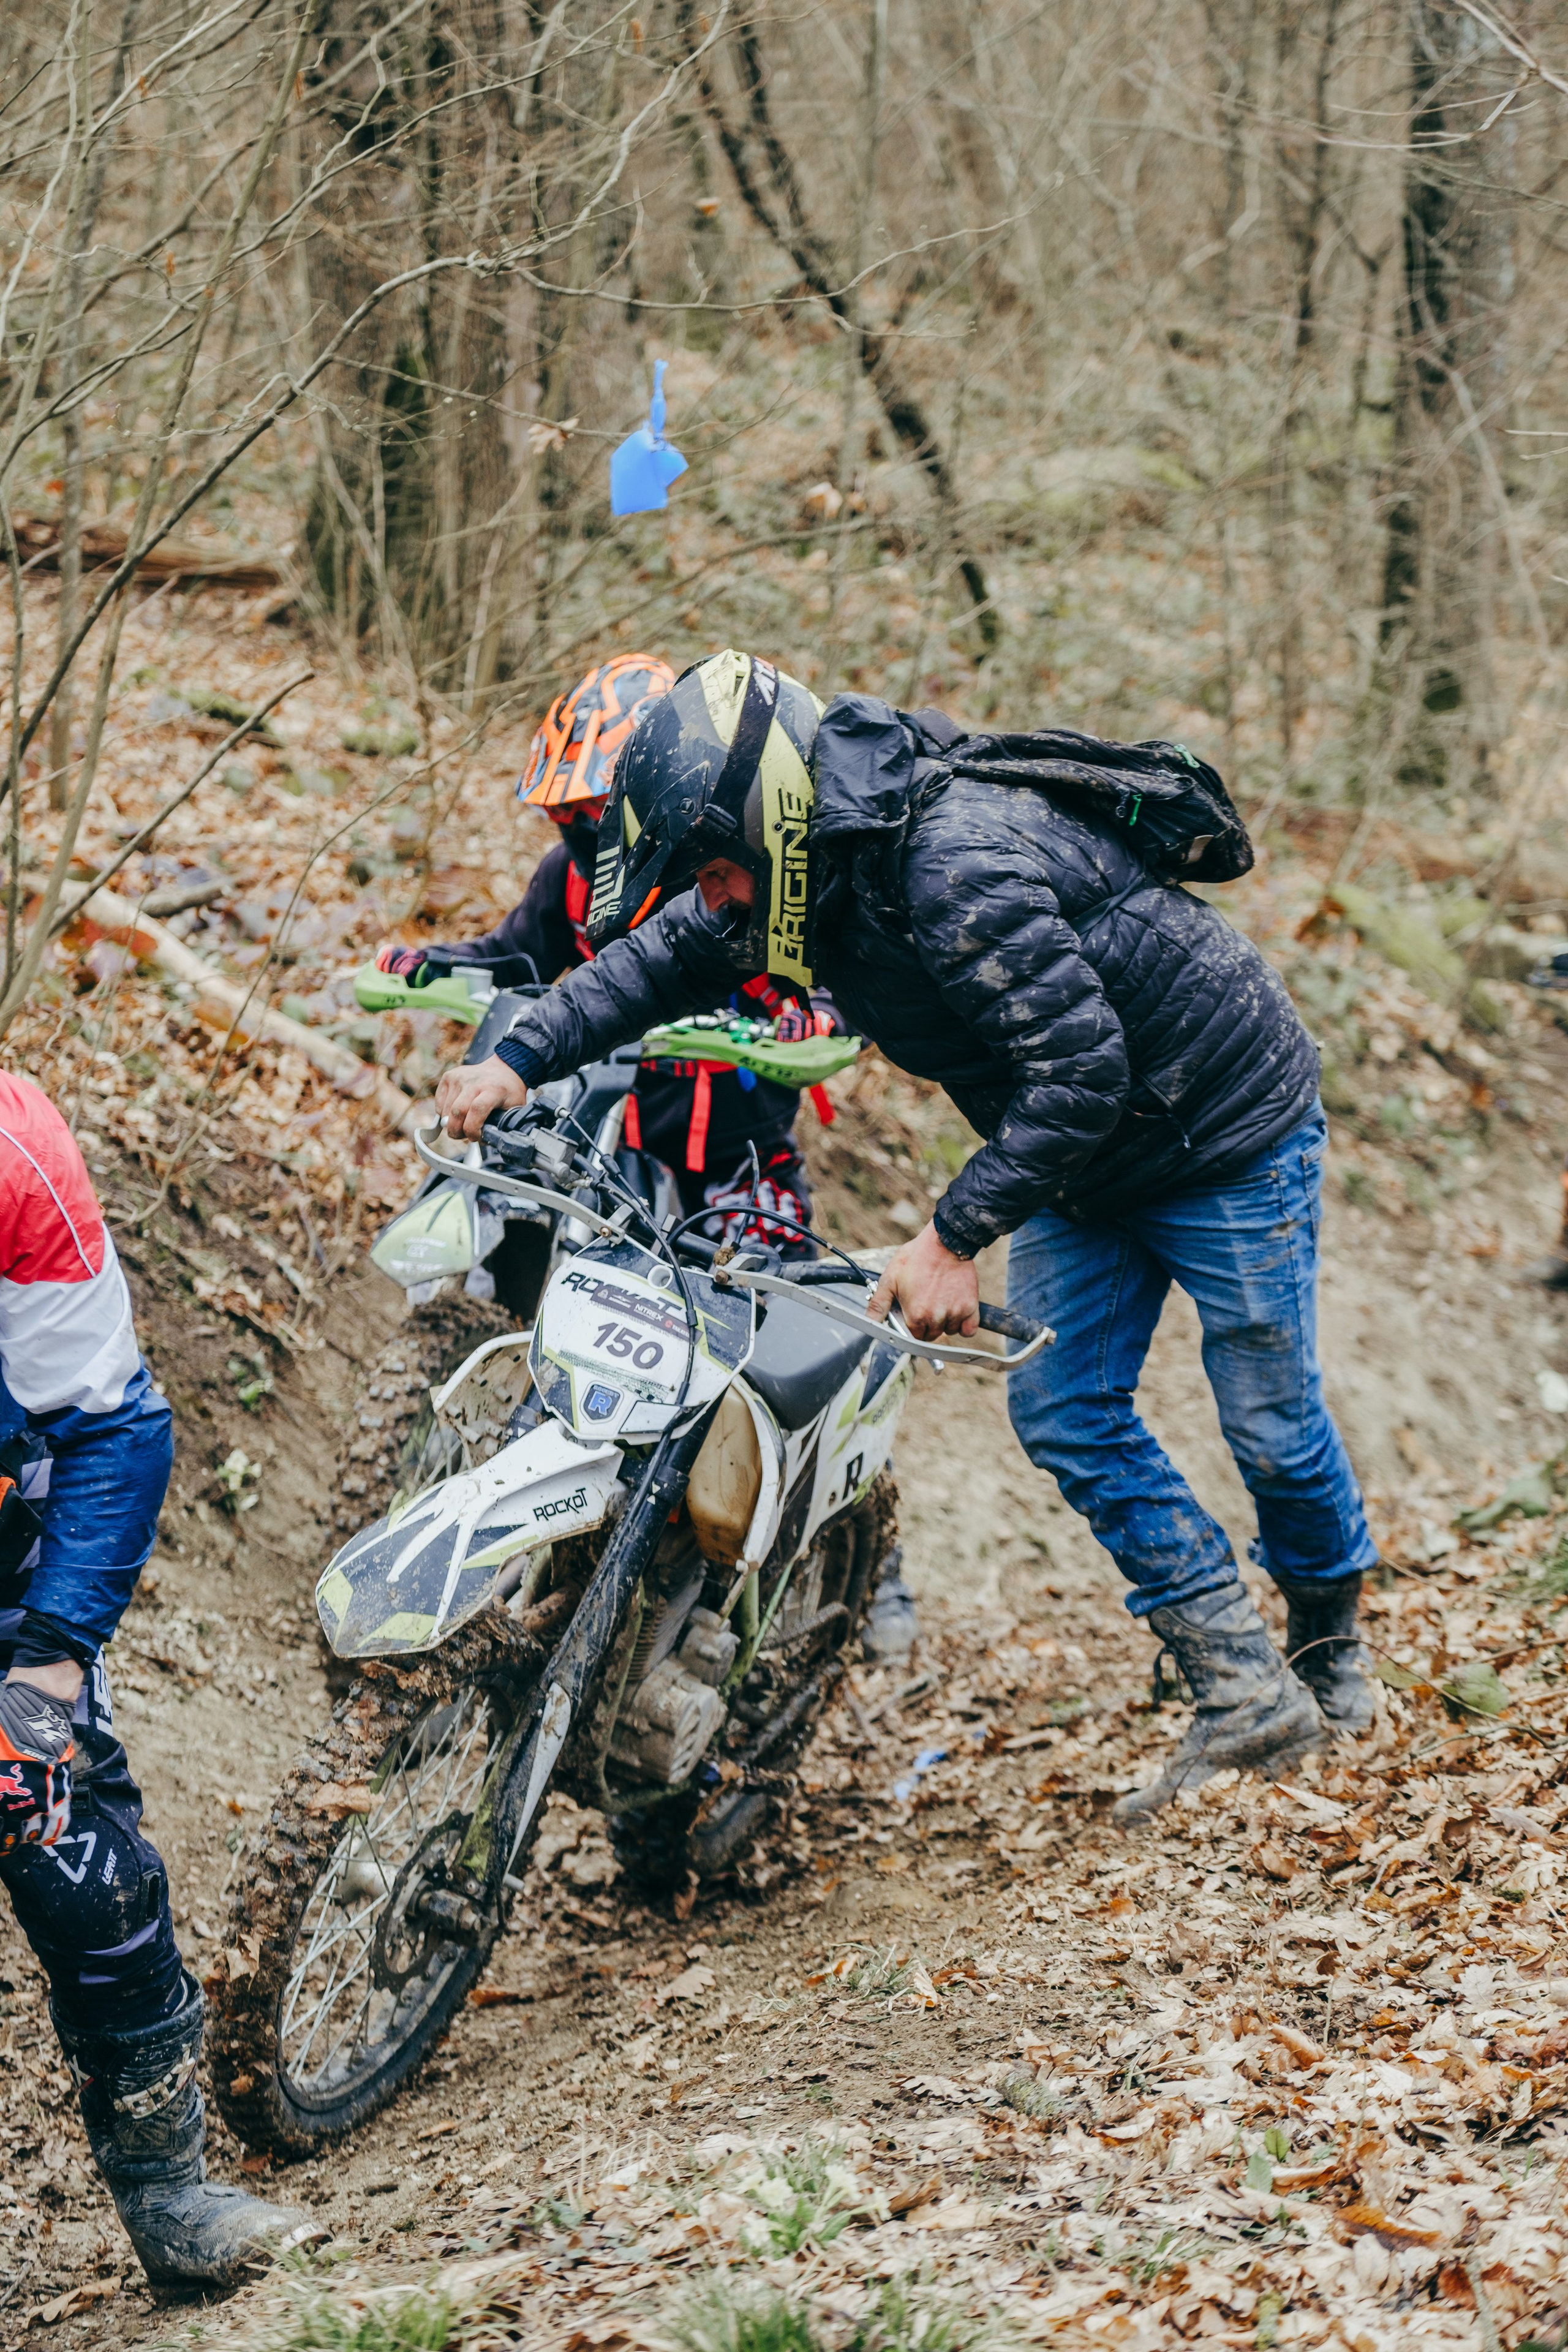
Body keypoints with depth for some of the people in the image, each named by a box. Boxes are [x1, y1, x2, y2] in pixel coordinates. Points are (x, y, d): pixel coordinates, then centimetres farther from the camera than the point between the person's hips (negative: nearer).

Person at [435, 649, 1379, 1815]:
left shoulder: (958, 865, -35)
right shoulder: (818, 851, -6)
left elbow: (1079, 1067, -35)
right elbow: (660, 954, 7)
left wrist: (957, 1235, -34)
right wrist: (521, 1060, -6)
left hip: (1228, 1130, -9)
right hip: (1091, 1158, 9)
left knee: (1273, 1423, 3)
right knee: (1064, 1411, 3)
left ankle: (1333, 1650, 28)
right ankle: (1247, 1695, 8)